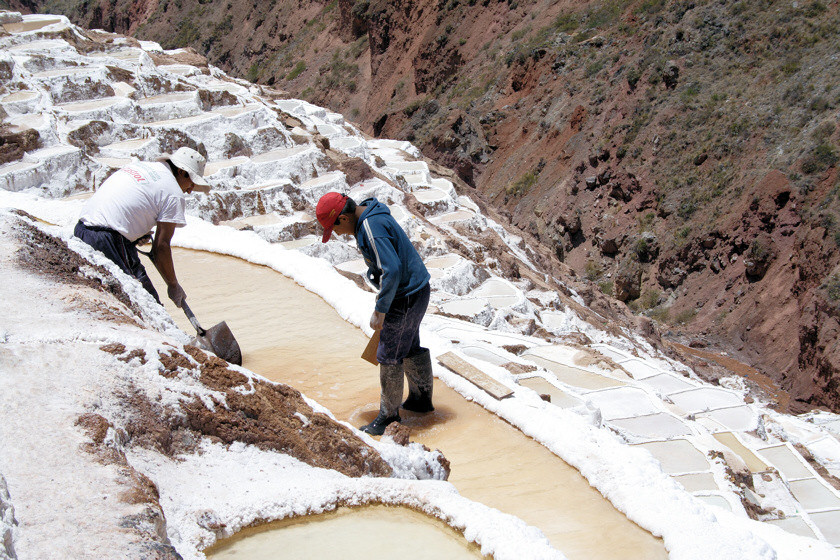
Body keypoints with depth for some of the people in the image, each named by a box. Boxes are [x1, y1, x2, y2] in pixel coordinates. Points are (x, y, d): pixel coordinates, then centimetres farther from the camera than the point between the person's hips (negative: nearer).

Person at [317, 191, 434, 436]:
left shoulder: (372, 227, -25)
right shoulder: (370, 217, 7)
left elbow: (391, 270, -32)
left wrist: (380, 310, -25)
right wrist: (384, 302, 23)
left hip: (405, 297, -10)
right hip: (416, 290, 10)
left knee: (389, 356, -1)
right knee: (411, 348, 22)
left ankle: (389, 414, 12)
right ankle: (421, 399, 37)